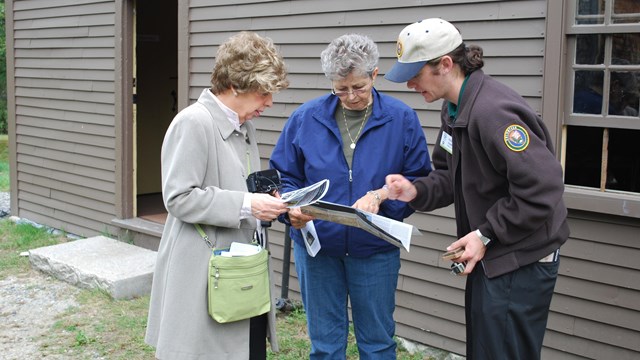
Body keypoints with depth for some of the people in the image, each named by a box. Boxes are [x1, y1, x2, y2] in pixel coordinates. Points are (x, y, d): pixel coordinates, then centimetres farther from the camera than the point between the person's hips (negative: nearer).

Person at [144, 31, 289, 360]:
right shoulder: (193, 122, -16)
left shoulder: (245, 125, 12)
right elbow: (178, 197, -19)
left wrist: (263, 202, 3)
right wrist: (246, 206, -22)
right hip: (207, 279, -8)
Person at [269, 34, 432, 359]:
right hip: (315, 246, 1)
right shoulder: (306, 118, -3)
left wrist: (380, 196, -20)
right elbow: (284, 177, 2)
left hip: (375, 249, -1)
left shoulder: (401, 119, -6)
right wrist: (292, 210, -18)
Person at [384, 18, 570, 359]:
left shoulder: (493, 112, -27)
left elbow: (542, 190, -28)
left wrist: (486, 234, -20)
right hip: (490, 256, 10)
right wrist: (416, 191, -8)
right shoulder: (454, 108, 6)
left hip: (520, 264, -10)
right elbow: (451, 176, 13)